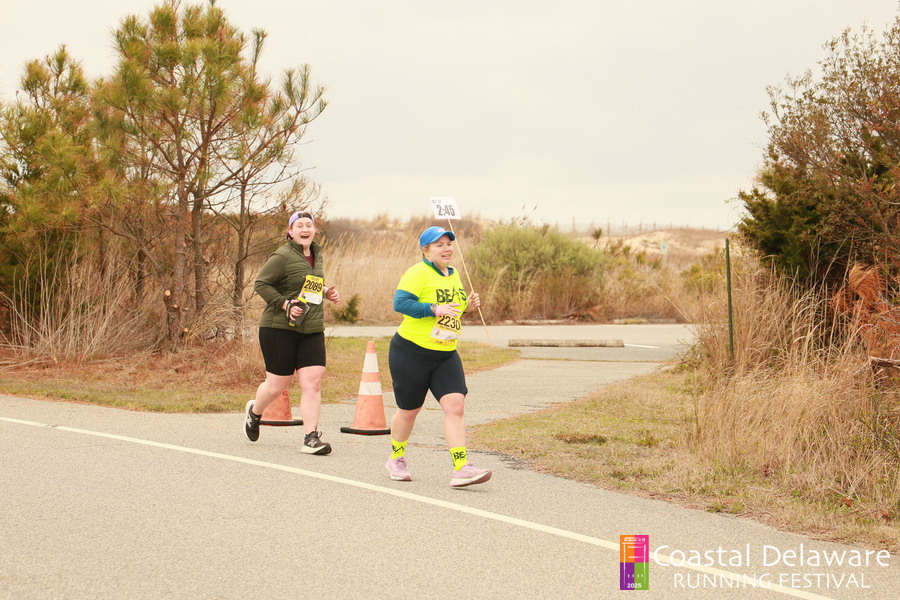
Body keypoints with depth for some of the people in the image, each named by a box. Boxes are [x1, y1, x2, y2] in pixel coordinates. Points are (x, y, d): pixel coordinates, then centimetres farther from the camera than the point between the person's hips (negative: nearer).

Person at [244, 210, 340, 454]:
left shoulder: (316, 255, 14)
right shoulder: (282, 256, -10)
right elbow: (260, 283, -10)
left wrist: (325, 292, 10)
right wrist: (285, 304, -18)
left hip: (312, 329, 6)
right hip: (279, 328, -6)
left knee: (312, 382, -7)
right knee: (277, 384, 3)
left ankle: (311, 438, -5)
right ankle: (254, 411, 35)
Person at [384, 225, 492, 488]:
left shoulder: (453, 275, 13)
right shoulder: (417, 273, -12)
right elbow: (400, 302, -24)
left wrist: (467, 306, 5)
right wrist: (435, 309, -30)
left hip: (446, 355, 6)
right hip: (412, 351, -6)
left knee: (455, 405, -11)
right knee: (409, 410, 8)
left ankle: (461, 469, -14)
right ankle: (396, 459, 33)